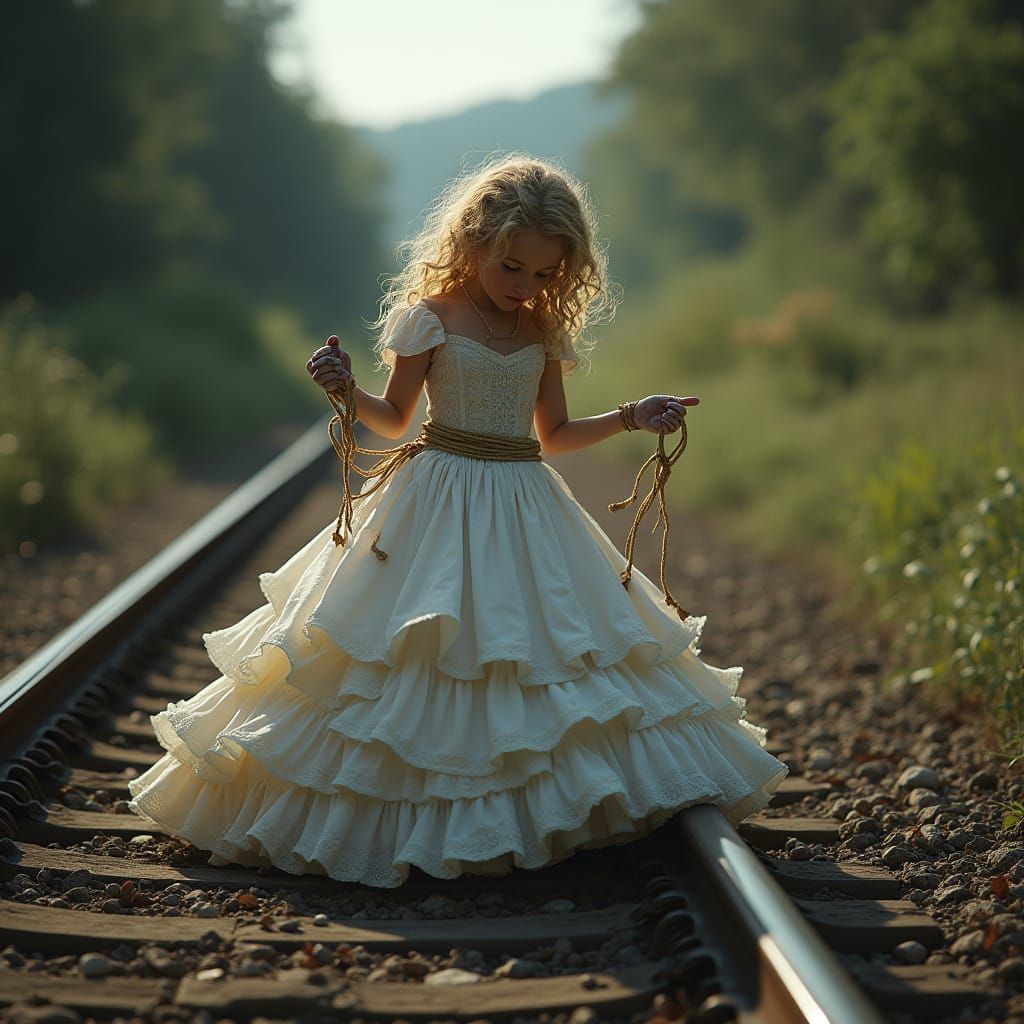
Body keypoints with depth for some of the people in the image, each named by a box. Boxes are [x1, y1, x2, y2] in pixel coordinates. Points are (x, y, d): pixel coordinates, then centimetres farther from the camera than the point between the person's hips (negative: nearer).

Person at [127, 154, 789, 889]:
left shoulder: (545, 331, 7)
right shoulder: (430, 317, -6)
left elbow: (553, 435, 13)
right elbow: (395, 418, 0)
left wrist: (631, 418, 5)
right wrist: (347, 392, -18)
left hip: (525, 512, 4)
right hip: (439, 510, -4)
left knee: (549, 652, 5)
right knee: (423, 660, -3)